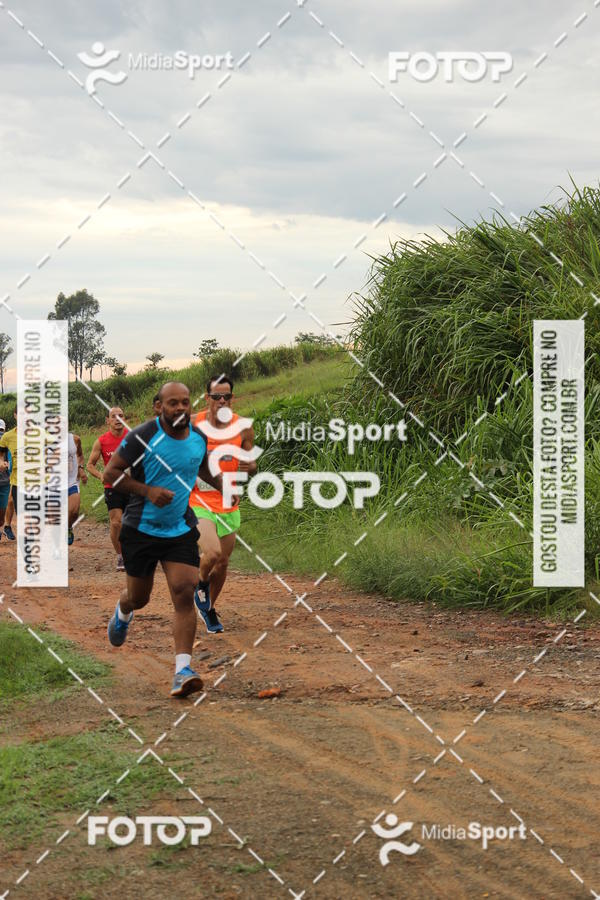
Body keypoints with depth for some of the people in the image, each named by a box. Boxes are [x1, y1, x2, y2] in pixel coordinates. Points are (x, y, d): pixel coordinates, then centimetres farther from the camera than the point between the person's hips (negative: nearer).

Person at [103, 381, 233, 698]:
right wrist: (148, 491, -23)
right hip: (141, 529, -2)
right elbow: (111, 472, -12)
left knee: (184, 594, -14)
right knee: (139, 597, 13)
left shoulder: (199, 437, 1)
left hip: (181, 530, 2)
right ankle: (123, 612, 53)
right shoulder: (142, 437, -15)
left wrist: (223, 485, 8)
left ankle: (182, 669, -16)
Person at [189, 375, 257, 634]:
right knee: (213, 552, -24)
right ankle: (201, 584, 10)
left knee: (222, 563, 12)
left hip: (229, 506, 4)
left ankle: (209, 608, 36)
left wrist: (251, 466, -14)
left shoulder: (243, 428, -1)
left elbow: (251, 464, 9)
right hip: (198, 502, -4)